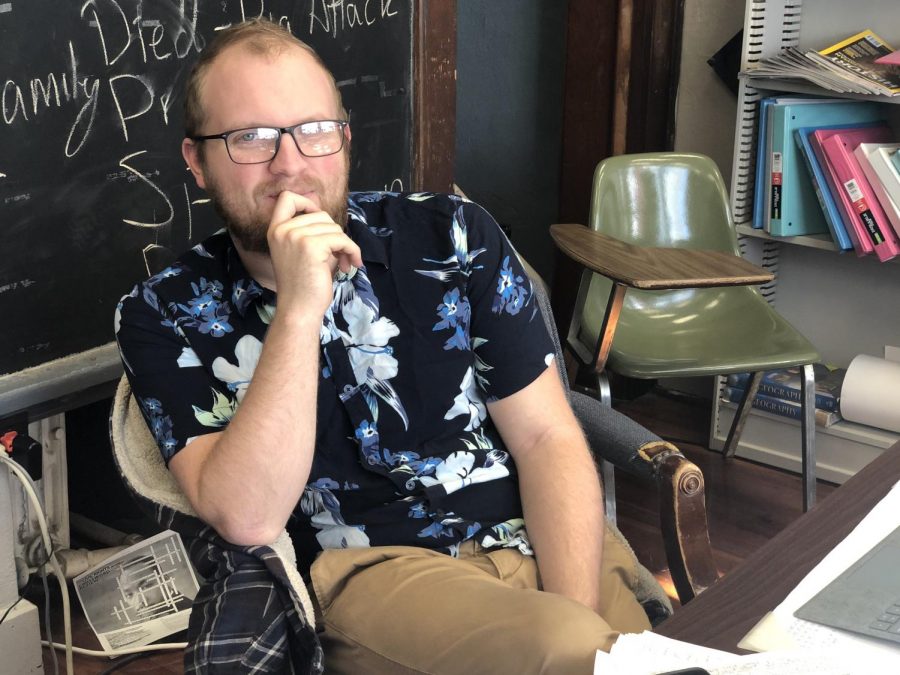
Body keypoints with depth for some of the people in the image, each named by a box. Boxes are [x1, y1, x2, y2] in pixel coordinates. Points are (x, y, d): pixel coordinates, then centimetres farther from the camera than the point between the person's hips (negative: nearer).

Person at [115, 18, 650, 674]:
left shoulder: (453, 236, 3)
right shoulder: (165, 315, -1)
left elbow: (548, 438, 2)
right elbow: (247, 518, -13)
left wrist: (581, 617, -12)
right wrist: (299, 309, -21)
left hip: (535, 534, 4)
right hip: (370, 570, -3)